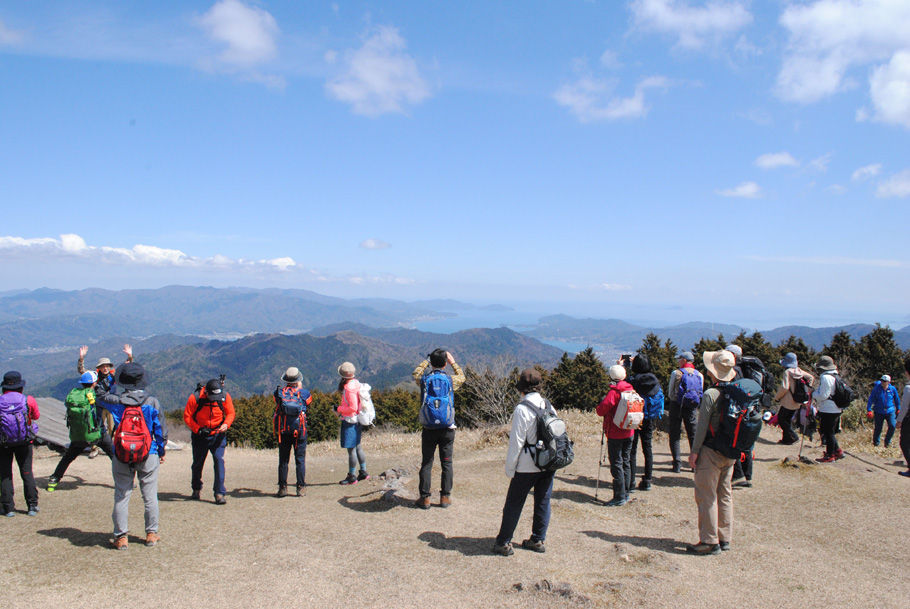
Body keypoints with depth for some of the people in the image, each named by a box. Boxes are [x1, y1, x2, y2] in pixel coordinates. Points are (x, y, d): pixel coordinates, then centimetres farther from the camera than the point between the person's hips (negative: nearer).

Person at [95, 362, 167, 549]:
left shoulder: (116, 401, -8)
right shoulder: (152, 402, -7)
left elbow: (100, 394, 15)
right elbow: (161, 429, 0)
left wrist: (111, 379, 24)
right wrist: (161, 451, 12)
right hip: (148, 455, 0)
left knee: (121, 496, 8)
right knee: (150, 496, 10)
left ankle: (121, 537, 11)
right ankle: (151, 534, 18)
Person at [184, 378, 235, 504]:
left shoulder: (225, 396, -13)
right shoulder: (195, 398, -18)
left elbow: (230, 413, 0)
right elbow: (187, 417, -9)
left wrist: (226, 424, -19)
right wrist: (198, 429, -20)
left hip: (218, 434, 0)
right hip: (199, 436, 0)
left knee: (219, 460, -13)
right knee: (197, 463, 12)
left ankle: (219, 493, -9)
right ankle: (196, 489, 38)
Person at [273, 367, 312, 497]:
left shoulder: (279, 393, -3)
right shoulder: (303, 393, -6)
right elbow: (309, 401, 15)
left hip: (283, 431, 1)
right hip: (299, 431, -1)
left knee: (283, 460, 9)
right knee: (300, 459, 6)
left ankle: (282, 488, 10)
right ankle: (301, 488, 5)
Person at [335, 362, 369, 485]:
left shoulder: (349, 388, -21)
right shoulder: (356, 383, 7)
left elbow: (353, 408, -22)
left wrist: (339, 409, -11)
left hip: (350, 421, -10)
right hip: (357, 420, 10)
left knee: (351, 449, -2)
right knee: (357, 446, 17)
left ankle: (352, 476, 5)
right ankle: (363, 472, 25)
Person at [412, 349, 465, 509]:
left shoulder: (424, 380, -6)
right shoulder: (450, 381, -6)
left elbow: (416, 373, 20)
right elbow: (461, 376, 19)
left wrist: (427, 360, 26)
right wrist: (453, 361, 26)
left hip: (429, 429, 0)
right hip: (447, 429, 0)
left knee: (426, 463, 7)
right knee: (446, 463, 9)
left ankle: (425, 498, 9)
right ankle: (445, 497, 13)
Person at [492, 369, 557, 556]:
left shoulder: (522, 410, -16)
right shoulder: (549, 406, 3)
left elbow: (516, 443, -15)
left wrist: (510, 469, -7)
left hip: (527, 467, -6)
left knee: (513, 504, 4)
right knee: (543, 502, 15)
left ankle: (503, 543, 10)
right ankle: (538, 540, 24)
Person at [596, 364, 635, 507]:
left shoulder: (613, 392, -16)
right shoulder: (631, 390, 5)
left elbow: (600, 411, -16)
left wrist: (603, 401, 2)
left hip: (615, 434, -7)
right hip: (629, 432, 7)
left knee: (616, 464, -3)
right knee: (626, 462, 14)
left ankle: (619, 497, -2)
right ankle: (626, 494, 20)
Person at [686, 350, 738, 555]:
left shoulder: (710, 395, -17)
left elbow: (702, 426, -16)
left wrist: (694, 451, -8)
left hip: (711, 452, -7)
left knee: (706, 496, 1)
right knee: (725, 495, 15)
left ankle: (709, 542, 4)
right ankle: (724, 538, 22)